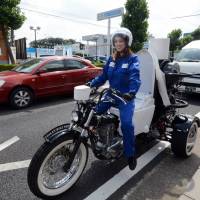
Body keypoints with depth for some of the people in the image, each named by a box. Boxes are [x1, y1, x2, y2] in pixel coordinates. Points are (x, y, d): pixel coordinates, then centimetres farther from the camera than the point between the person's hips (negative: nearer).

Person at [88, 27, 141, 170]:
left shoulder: (133, 58, -6)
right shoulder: (112, 59, 12)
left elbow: (135, 77, -23)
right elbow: (104, 76, 11)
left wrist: (132, 92, -41)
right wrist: (91, 84, -4)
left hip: (126, 97, -6)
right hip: (111, 94, 6)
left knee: (126, 124, -22)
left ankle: (131, 155, -2)